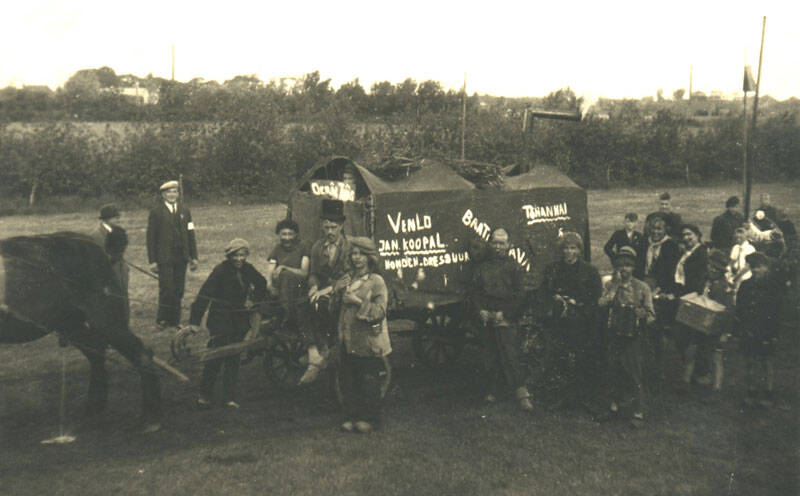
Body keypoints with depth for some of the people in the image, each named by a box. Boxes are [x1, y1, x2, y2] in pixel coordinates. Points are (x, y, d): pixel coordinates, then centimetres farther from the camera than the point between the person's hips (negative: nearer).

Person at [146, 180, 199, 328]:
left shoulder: (184, 211, 12)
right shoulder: (156, 212, 0)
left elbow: (190, 234, 13)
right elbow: (150, 237, -1)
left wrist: (194, 257, 8)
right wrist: (152, 261, -6)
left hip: (181, 258, 4)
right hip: (164, 259, -4)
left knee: (178, 291, 6)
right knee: (166, 290, -7)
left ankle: (175, 321, 15)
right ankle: (162, 319, 8)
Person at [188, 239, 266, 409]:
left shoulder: (248, 270, 1)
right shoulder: (220, 271, -15)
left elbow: (262, 285, 21)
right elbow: (204, 295, -18)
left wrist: (254, 301, 7)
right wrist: (194, 321, -23)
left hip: (239, 320, 5)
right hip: (220, 320, -5)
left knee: (233, 359, 6)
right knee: (215, 357, -6)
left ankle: (229, 398, 12)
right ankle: (204, 395, 8)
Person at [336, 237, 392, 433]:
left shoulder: (376, 281, -5)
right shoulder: (348, 279, 14)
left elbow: (380, 312, -14)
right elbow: (339, 305, 27)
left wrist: (359, 301, -18)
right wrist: (339, 293, 9)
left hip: (369, 342, -6)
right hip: (348, 341, 6)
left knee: (369, 382, 0)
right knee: (348, 381, 7)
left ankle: (369, 418, 12)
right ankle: (352, 416, 19)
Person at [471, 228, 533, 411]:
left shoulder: (513, 267, 4)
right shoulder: (482, 267, 15)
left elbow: (519, 295, -1)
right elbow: (474, 291, 14)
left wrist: (504, 313, -10)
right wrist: (481, 310, -2)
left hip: (507, 319, -4)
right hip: (487, 318, 4)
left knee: (509, 355, -11)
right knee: (491, 356, 6)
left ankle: (521, 392, -8)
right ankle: (493, 390, 16)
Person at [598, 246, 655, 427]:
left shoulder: (642, 288, 2)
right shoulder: (609, 285, 6)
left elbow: (651, 316, 2)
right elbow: (602, 304, -13)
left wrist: (643, 315, -20)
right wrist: (615, 285, -14)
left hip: (633, 337, -2)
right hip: (613, 335, 2)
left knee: (635, 373, -4)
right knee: (611, 370, 8)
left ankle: (639, 412, 6)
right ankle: (615, 400, 31)